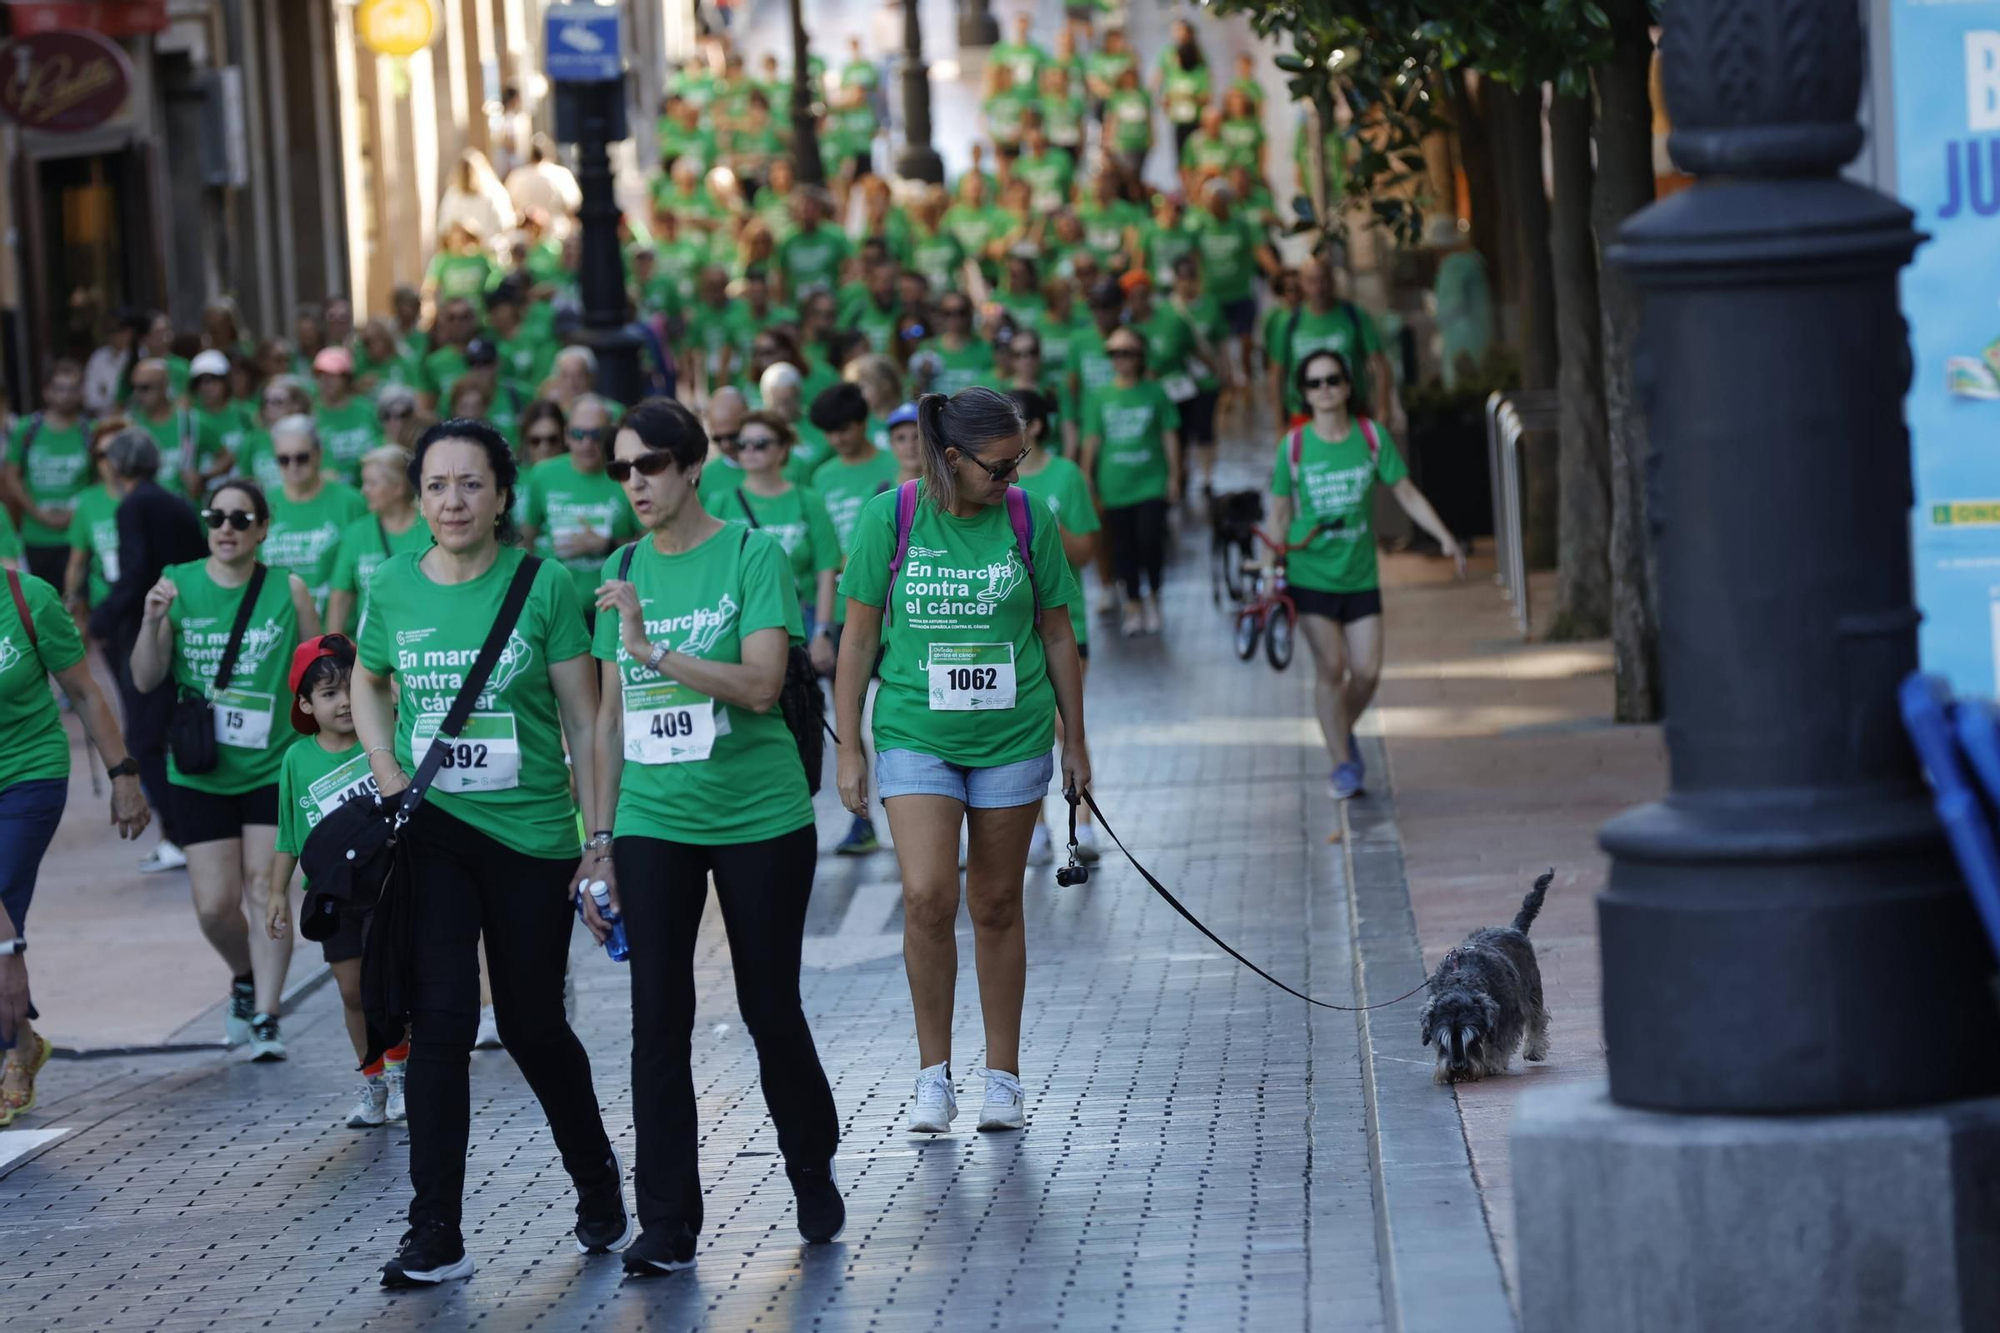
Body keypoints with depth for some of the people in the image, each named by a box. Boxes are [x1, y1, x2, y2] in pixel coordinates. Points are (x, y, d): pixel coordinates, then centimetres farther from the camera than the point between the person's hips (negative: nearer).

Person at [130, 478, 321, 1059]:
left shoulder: (289, 591, -4)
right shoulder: (179, 584, -2)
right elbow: (146, 680, -3)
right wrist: (152, 622, -20)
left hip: (274, 767, -1)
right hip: (200, 772, 1)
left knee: (265, 889, -6)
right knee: (214, 906, 1)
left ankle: (266, 1017, -2)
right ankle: (246, 979, 31)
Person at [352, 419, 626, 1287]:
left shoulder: (544, 586, -6)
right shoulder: (393, 589, 1)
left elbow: (583, 722, -3)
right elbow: (367, 683, 21)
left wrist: (600, 835, -5)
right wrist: (386, 769, 5)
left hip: (531, 832, -1)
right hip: (431, 831, 2)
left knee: (532, 1026, 8)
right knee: (439, 1022, -7)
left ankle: (597, 1180, 34)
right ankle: (436, 1235, -3)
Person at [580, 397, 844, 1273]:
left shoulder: (752, 556, -7)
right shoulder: (623, 571, 7)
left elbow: (761, 684, -18)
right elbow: (610, 714, 11)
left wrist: (651, 647, -25)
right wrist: (599, 839, 9)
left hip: (759, 816, -3)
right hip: (653, 822, 3)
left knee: (771, 1006, 7)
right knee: (658, 1020, -1)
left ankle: (814, 1175, 30)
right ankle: (667, 1224, 4)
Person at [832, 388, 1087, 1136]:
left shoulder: (1028, 522, -1)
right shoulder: (890, 518, -5)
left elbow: (1057, 637, 9)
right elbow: (859, 637, 1)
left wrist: (1075, 742, 12)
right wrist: (849, 750, 0)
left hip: (1012, 738, 2)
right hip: (916, 735, -1)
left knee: (996, 907, 7)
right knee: (927, 896, -14)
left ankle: (1002, 1077, 19)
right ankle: (934, 1075, 1)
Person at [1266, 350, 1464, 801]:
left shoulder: (1372, 436, -1)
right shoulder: (1295, 445, -4)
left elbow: (1407, 494, 4)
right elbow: (1280, 514, 5)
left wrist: (1445, 537, -6)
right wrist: (1269, 568, 0)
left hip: (1360, 574, 2)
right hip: (1310, 572, -2)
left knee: (1367, 671, -1)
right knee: (1330, 667, -6)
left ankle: (1343, 733, 28)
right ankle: (1342, 765, 5)